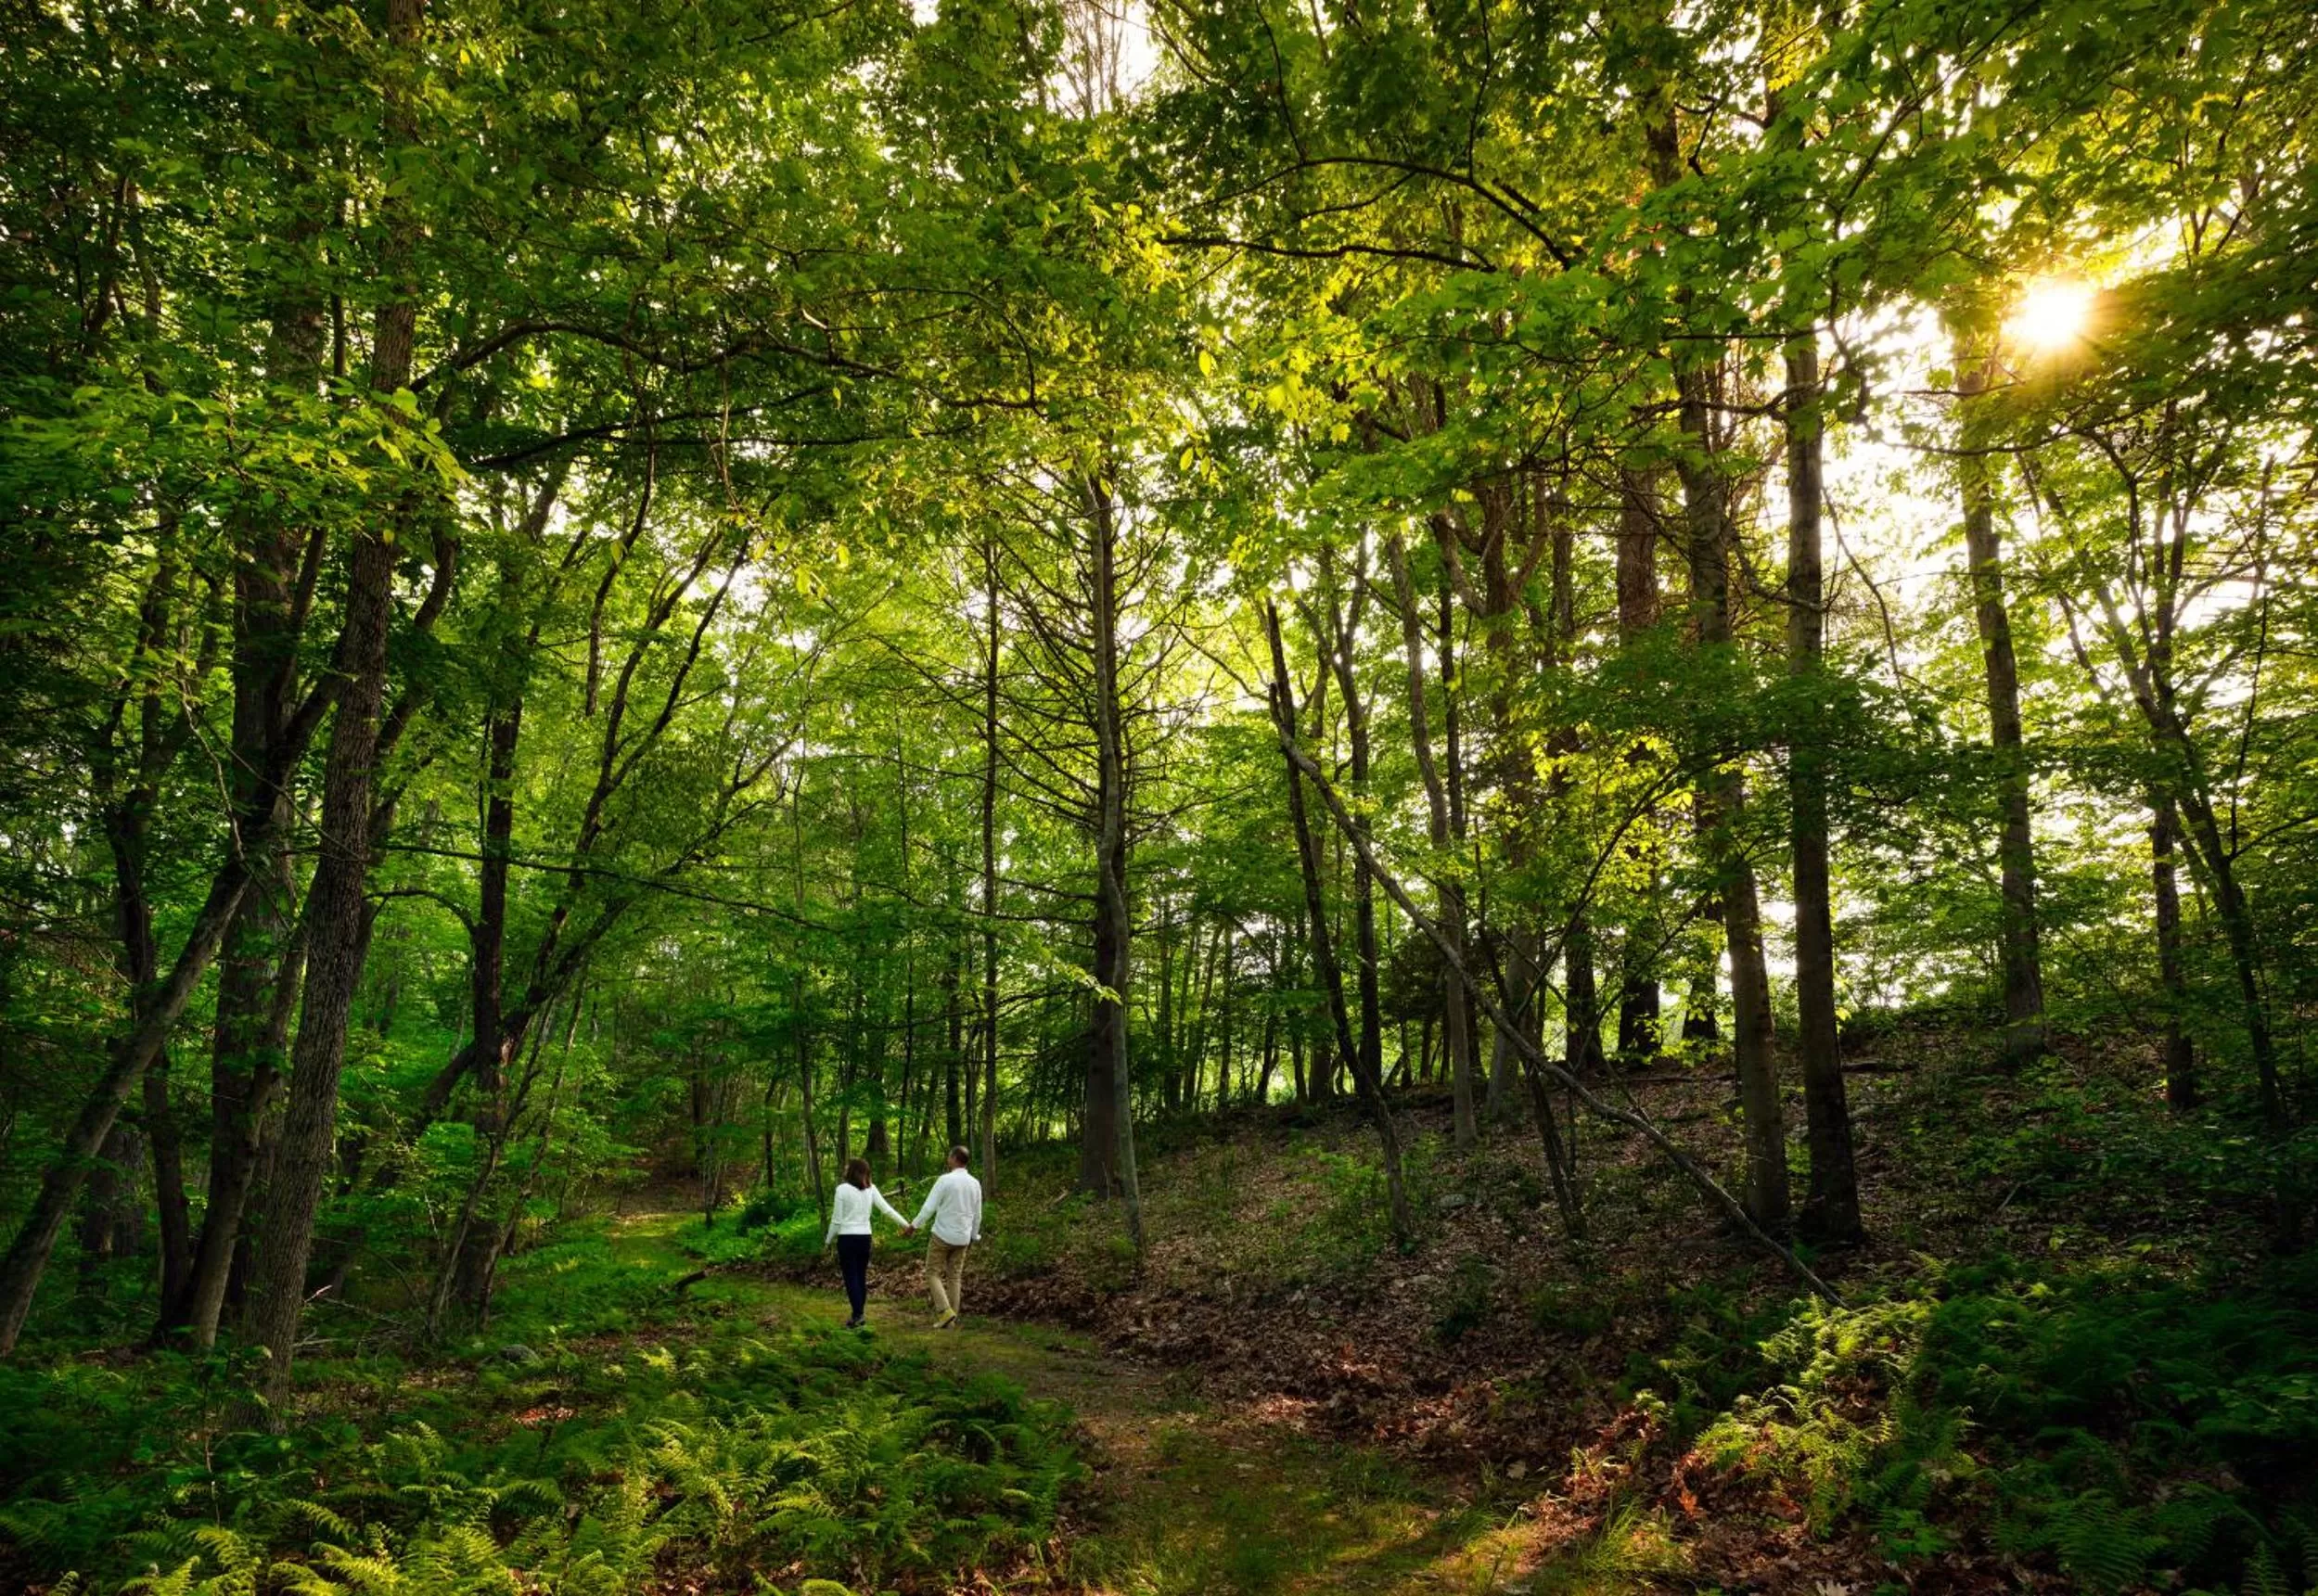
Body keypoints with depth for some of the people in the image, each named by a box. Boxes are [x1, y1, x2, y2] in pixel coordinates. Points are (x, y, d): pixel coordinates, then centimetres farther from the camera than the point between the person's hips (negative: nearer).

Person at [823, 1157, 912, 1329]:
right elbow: (888, 1210, 0)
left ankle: (857, 1316, -5)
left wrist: (828, 1240, 5)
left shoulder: (842, 1189, -9)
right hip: (865, 1237, 5)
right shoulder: (871, 1189, 3)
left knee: (851, 1277, 0)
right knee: (861, 1276, 14)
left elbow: (836, 1219, -7)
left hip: (847, 1238, -5)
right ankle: (860, 1314, 21)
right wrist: (907, 1225, 5)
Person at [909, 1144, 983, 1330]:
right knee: (955, 1277, 11)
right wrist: (974, 1236, 23)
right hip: (962, 1238, 5)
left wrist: (915, 1224, 1)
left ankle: (945, 1311, -11)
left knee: (933, 1274, 5)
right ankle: (951, 1321, 11)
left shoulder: (945, 1180, -15)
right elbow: (977, 1215, 10)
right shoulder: (975, 1184, 3)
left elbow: (929, 1207, -13)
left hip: (943, 1236, -5)